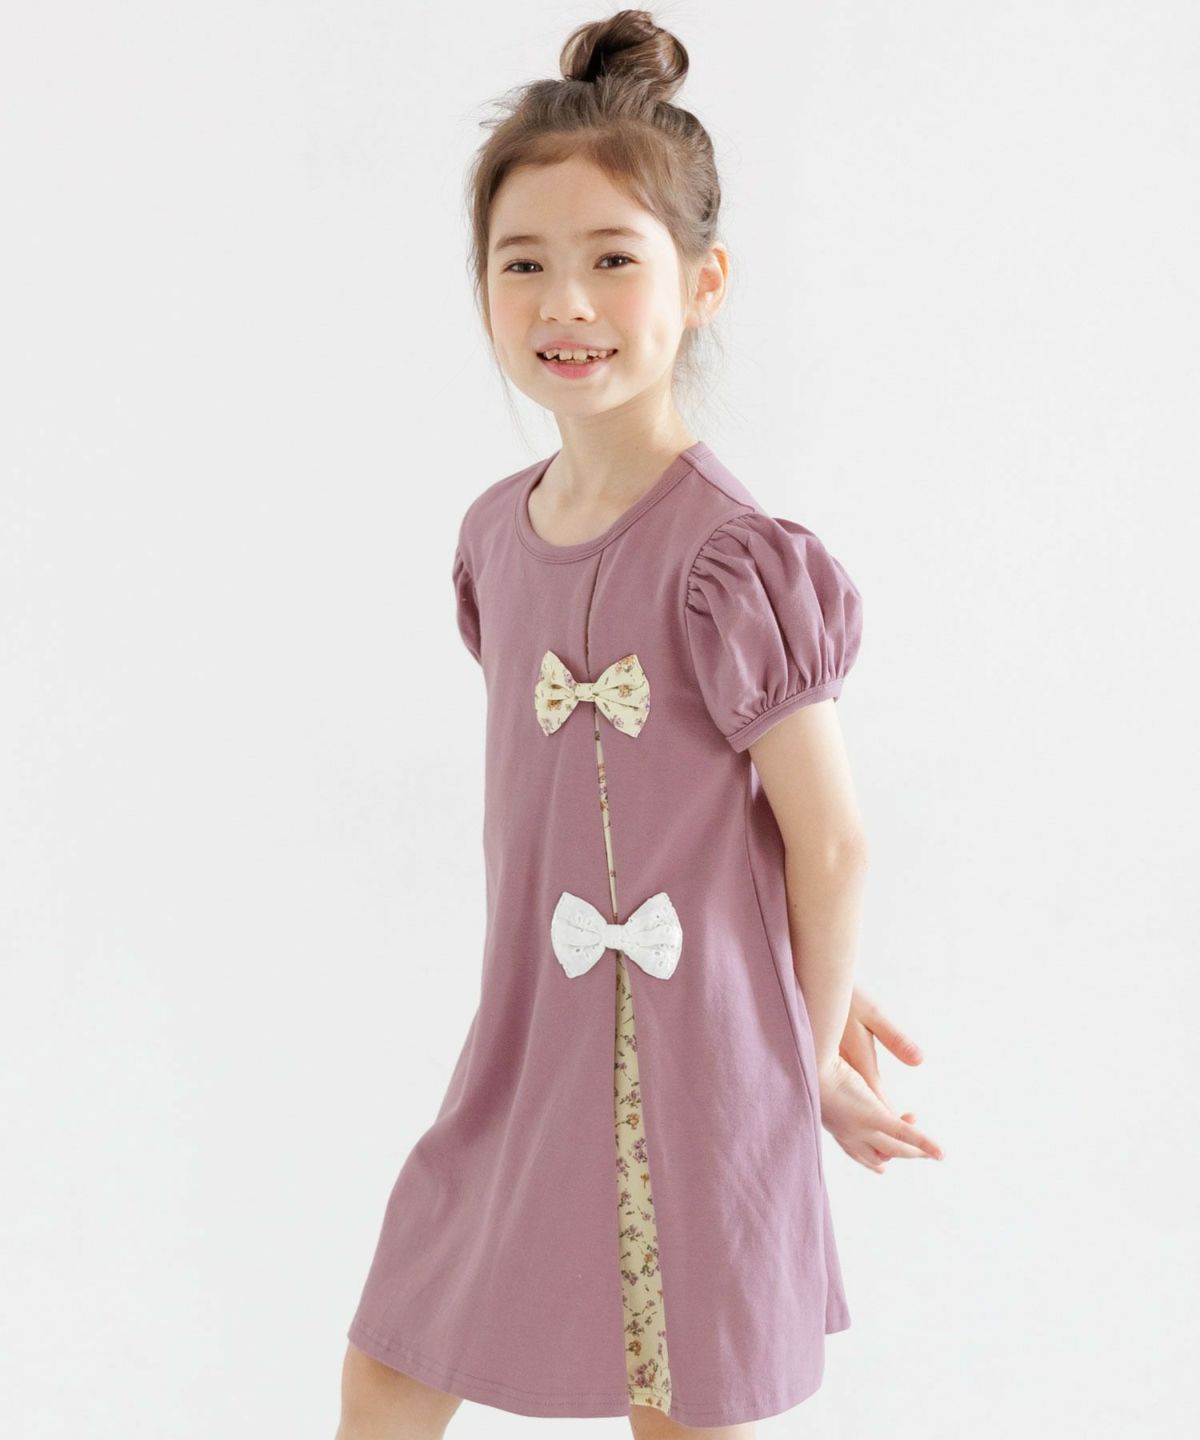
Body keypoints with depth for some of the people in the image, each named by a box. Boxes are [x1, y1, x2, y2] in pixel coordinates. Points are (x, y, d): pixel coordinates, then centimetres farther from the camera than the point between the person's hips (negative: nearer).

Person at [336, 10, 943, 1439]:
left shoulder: (730, 561, -19)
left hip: (682, 1080, -7)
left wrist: (816, 1060, 0)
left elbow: (829, 842, -12)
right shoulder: (499, 530, 3)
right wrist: (822, 992, 8)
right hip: (524, 1053, 7)